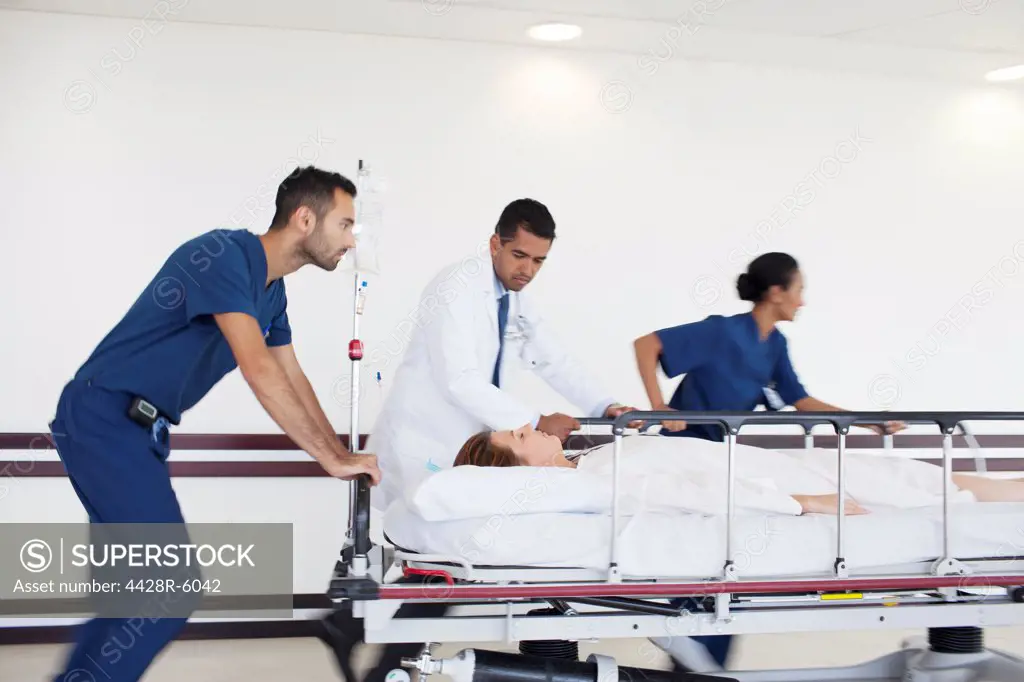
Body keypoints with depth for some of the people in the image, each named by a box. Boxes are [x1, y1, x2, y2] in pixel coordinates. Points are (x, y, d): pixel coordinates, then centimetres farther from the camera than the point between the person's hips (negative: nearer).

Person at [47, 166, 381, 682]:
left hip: (140, 428, 10)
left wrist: (343, 457, 9)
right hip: (105, 418, -10)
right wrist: (331, 459, -22)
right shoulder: (224, 254, -18)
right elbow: (259, 370, -25)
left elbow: (292, 379, 17)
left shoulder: (271, 289, 11)